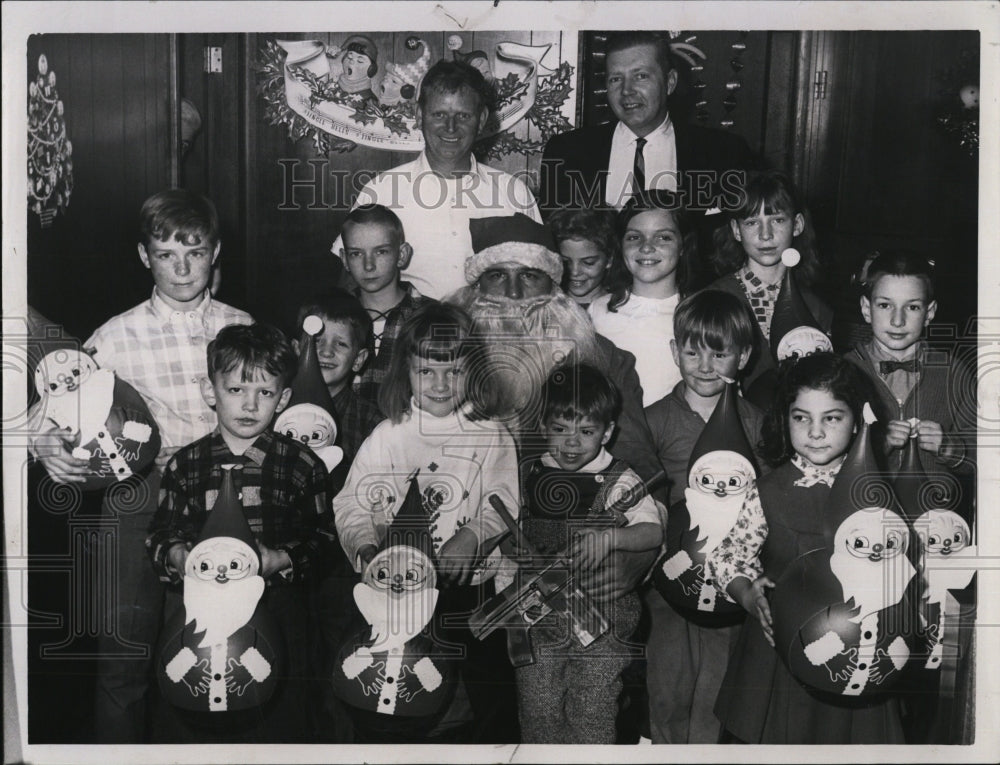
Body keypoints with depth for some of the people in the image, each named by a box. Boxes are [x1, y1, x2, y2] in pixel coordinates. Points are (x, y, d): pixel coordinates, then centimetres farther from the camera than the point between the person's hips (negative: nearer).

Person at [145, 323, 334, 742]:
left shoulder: (302, 464, 0)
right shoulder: (184, 464, 3)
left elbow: (322, 536, 2)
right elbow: (158, 535, 8)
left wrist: (280, 560, -13)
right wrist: (177, 556, -13)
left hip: (277, 609, -1)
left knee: (277, 718, 9)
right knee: (186, 722, 10)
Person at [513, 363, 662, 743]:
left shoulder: (619, 481, -6)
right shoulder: (525, 477, 5)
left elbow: (653, 531, -16)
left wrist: (610, 537, -31)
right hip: (536, 618, 3)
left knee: (592, 718, 2)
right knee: (538, 716, 9)